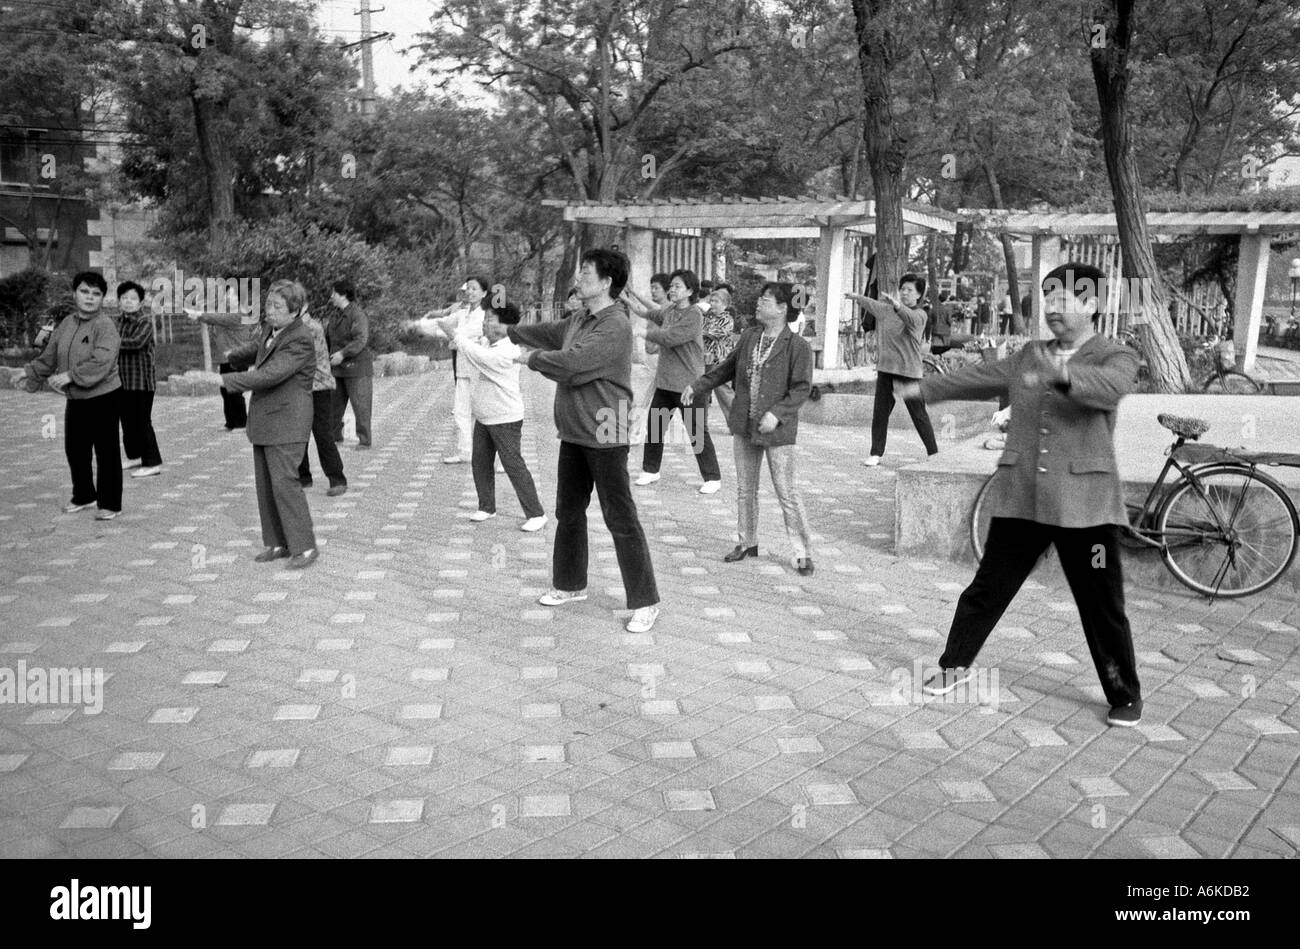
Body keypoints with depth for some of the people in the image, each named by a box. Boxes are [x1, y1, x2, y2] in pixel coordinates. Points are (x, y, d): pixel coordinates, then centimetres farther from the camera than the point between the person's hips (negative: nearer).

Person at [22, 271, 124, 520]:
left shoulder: (105, 327, -14)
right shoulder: (66, 325, 9)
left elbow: (101, 364, -26)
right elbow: (48, 358, 19)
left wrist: (70, 376, -28)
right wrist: (30, 376, 18)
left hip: (104, 398, -7)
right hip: (75, 400, 7)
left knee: (106, 452, -1)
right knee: (75, 450, 16)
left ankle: (110, 504, 8)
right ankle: (83, 496, 34)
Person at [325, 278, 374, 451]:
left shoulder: (358, 315, -11)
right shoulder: (335, 317, 15)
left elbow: (361, 340, -21)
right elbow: (327, 338, 21)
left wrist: (343, 353, -28)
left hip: (357, 368, -8)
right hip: (338, 369, 8)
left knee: (360, 406, -4)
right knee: (334, 403, 10)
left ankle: (364, 441, 4)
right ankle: (335, 435, 23)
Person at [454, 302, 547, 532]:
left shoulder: (505, 352, -24)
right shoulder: (487, 342, 4)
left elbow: (473, 353, -27)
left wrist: (461, 335, -12)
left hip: (505, 420, -9)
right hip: (483, 417, 9)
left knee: (514, 466, -6)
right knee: (480, 463, 14)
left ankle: (536, 514, 1)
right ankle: (487, 507, 29)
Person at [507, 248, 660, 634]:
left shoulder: (616, 326, -19)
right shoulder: (578, 320, 9)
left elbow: (571, 362, -26)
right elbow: (548, 332, 28)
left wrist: (531, 358, -10)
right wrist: (509, 331, 37)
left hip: (605, 438, -9)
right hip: (573, 434, 9)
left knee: (621, 520, -4)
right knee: (568, 513, 19)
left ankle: (645, 603, 4)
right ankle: (570, 585, 35)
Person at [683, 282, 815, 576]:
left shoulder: (798, 346, -12)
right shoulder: (749, 336, 6)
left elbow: (802, 388, -14)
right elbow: (727, 367, 18)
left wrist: (777, 413, -25)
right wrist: (697, 386, 14)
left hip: (777, 430, -6)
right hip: (744, 425, 6)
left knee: (787, 493, -3)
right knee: (745, 488, 15)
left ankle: (803, 553, 8)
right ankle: (747, 543, 30)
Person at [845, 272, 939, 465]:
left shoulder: (920, 315, -5)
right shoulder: (886, 310, 11)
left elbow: (910, 318, -28)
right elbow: (871, 304, 31)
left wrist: (896, 305, -46)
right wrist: (857, 296, 45)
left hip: (909, 371, -4)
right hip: (886, 369, 4)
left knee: (919, 415, 0)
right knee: (880, 413, 4)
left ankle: (934, 453, 12)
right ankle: (876, 453, 11)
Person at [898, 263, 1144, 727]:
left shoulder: (1116, 357, -3)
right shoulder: (1028, 356, 12)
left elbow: (1108, 387, -26)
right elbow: (980, 377, 26)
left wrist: (1062, 375, -46)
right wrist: (926, 388, 33)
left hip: (1084, 503, -4)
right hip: (1021, 498, 4)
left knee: (1103, 607, 4)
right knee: (987, 589, 11)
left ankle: (1125, 696, 22)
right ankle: (954, 665, 29)